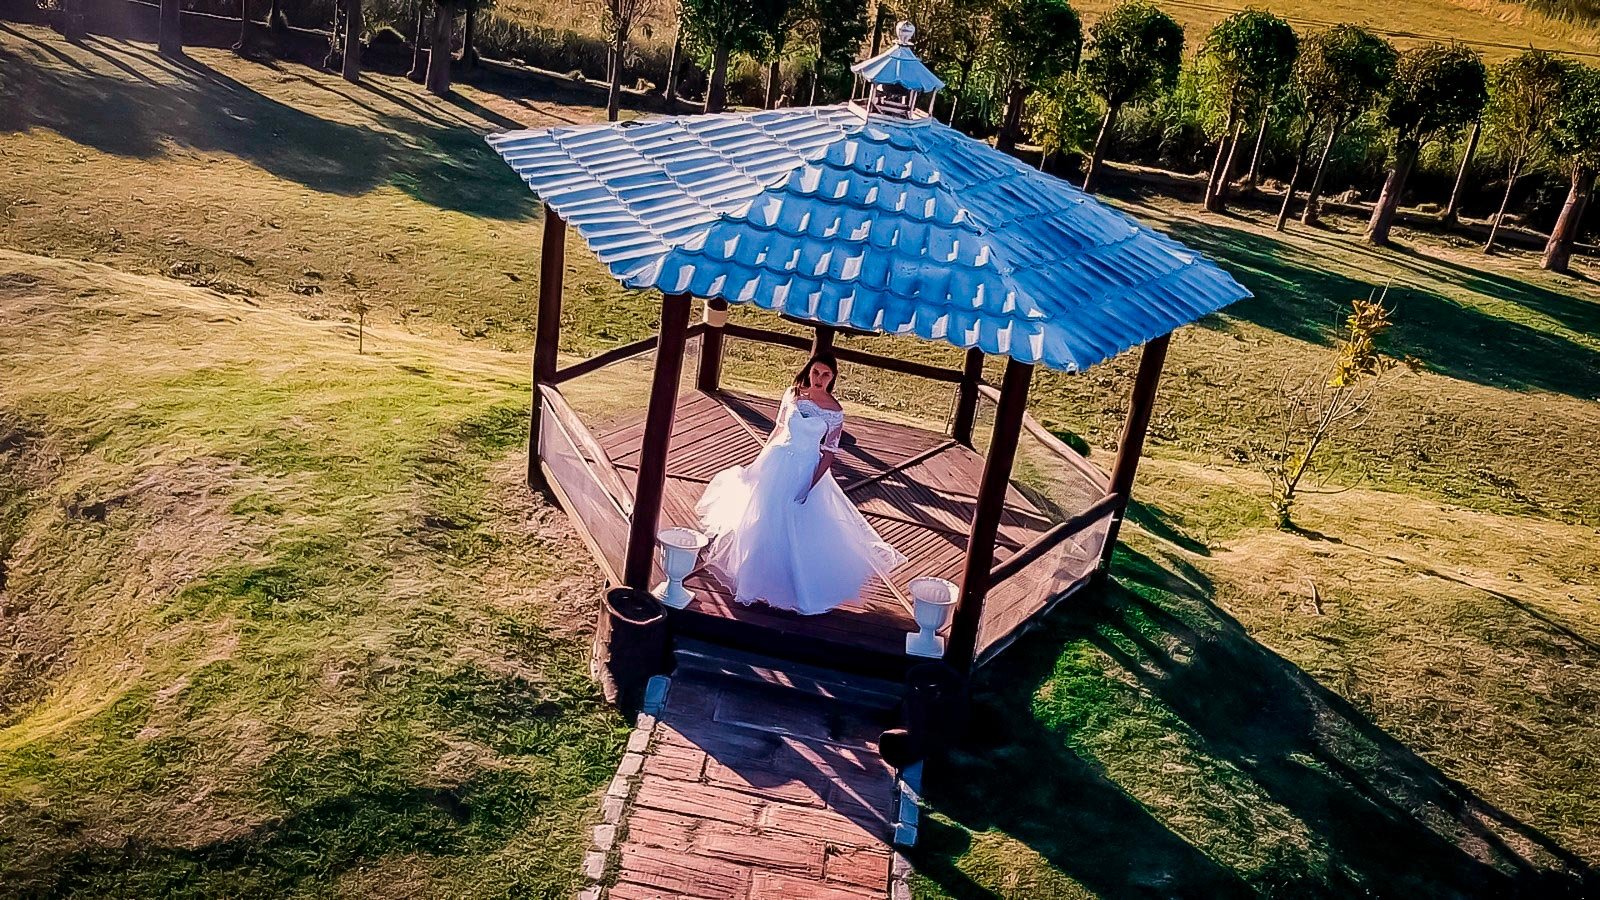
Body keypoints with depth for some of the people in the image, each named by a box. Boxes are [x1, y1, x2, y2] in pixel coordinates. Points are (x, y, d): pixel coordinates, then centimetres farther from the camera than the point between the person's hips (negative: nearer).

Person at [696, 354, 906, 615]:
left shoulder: (835, 412, -12)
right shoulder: (792, 393, -2)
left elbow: (828, 453, -11)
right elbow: (778, 428, 8)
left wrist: (811, 487, -16)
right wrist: (760, 460, 12)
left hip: (806, 471, -4)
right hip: (777, 463, 4)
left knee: (802, 531, 1)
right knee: (763, 522, 14)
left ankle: (803, 590, 18)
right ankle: (757, 578, 35)